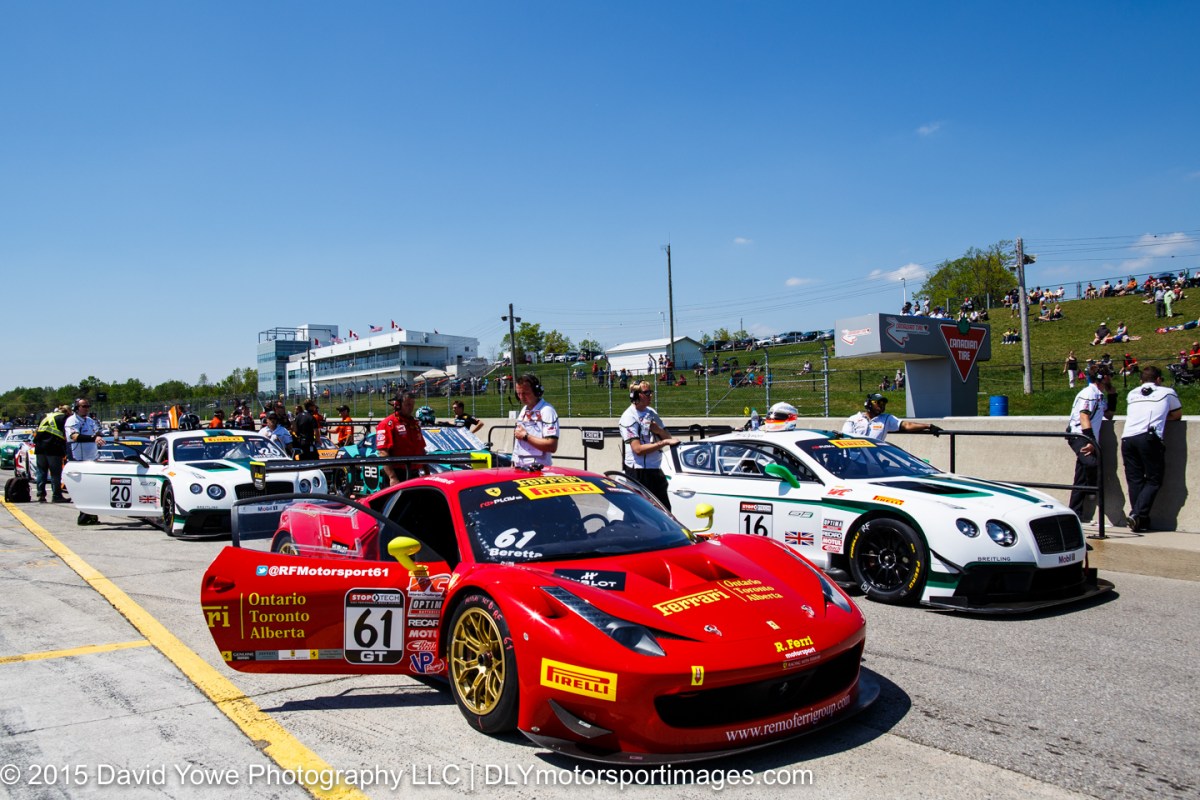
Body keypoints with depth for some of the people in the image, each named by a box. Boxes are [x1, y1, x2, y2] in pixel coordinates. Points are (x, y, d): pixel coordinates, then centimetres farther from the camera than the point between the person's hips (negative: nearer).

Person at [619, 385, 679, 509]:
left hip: (656, 470, 8)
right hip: (638, 472, -8)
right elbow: (638, 449, -20)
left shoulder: (651, 413, 11)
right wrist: (664, 442, -22)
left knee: (665, 511, 16)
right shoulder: (629, 417, -12)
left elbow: (668, 437, 13)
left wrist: (659, 431, -9)